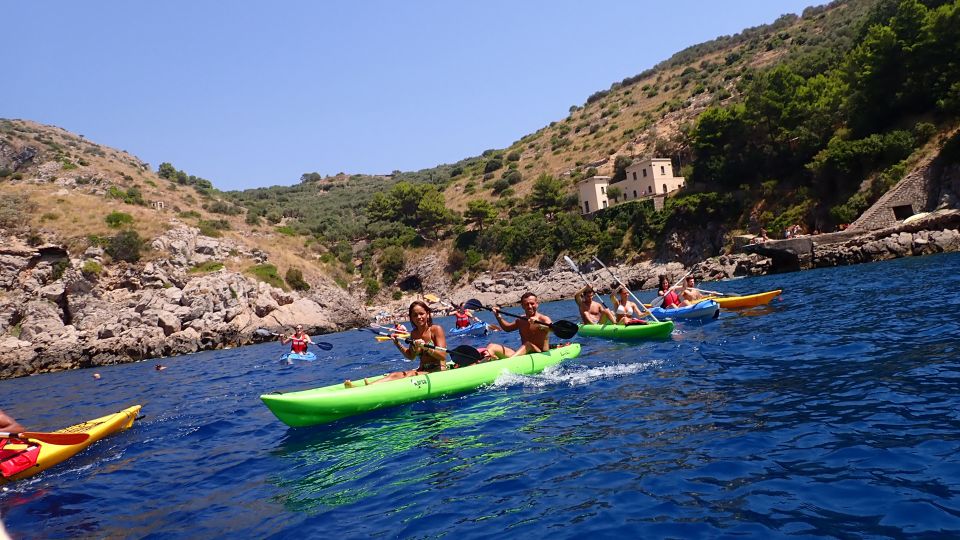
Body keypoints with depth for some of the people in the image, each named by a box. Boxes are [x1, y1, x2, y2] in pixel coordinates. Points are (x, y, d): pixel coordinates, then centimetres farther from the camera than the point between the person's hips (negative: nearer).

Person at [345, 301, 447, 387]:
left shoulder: (436, 329, -8)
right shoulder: (414, 334, 11)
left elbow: (443, 356, -15)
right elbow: (411, 356, 19)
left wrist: (426, 347, -29)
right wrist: (398, 344, 4)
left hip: (438, 370, -7)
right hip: (422, 370, 7)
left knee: (408, 375, -30)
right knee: (394, 375, -17)